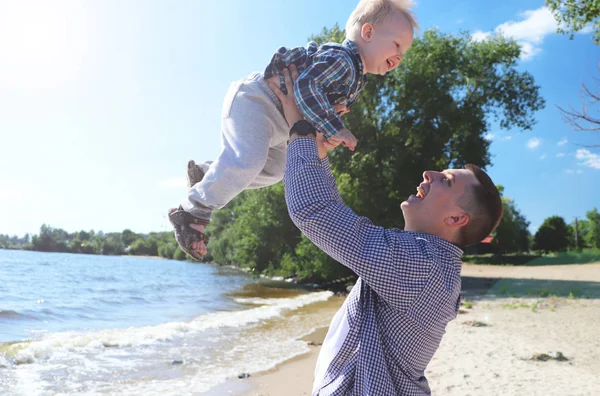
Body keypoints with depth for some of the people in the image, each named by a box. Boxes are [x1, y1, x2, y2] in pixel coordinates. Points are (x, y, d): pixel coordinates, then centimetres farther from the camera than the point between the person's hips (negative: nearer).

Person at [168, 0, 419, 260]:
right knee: (247, 160, -29)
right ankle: (193, 213, -15)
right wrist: (334, 128, -36)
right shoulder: (339, 58, -22)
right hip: (254, 100, -11)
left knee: (274, 169, 19)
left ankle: (205, 174, 28)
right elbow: (305, 87, -35)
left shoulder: (357, 78, 11)